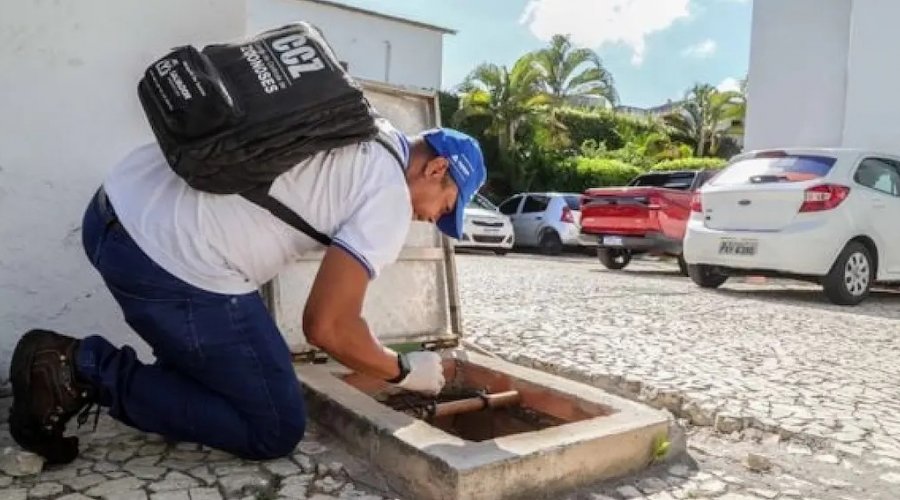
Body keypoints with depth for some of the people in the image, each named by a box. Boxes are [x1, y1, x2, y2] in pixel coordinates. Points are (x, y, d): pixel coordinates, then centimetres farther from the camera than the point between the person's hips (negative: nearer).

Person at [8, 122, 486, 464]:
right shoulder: (389, 197, -8)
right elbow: (328, 327, -10)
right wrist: (404, 371, 7)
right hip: (174, 264, -9)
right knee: (276, 431, 7)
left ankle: (78, 369, 14)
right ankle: (87, 373, 0)